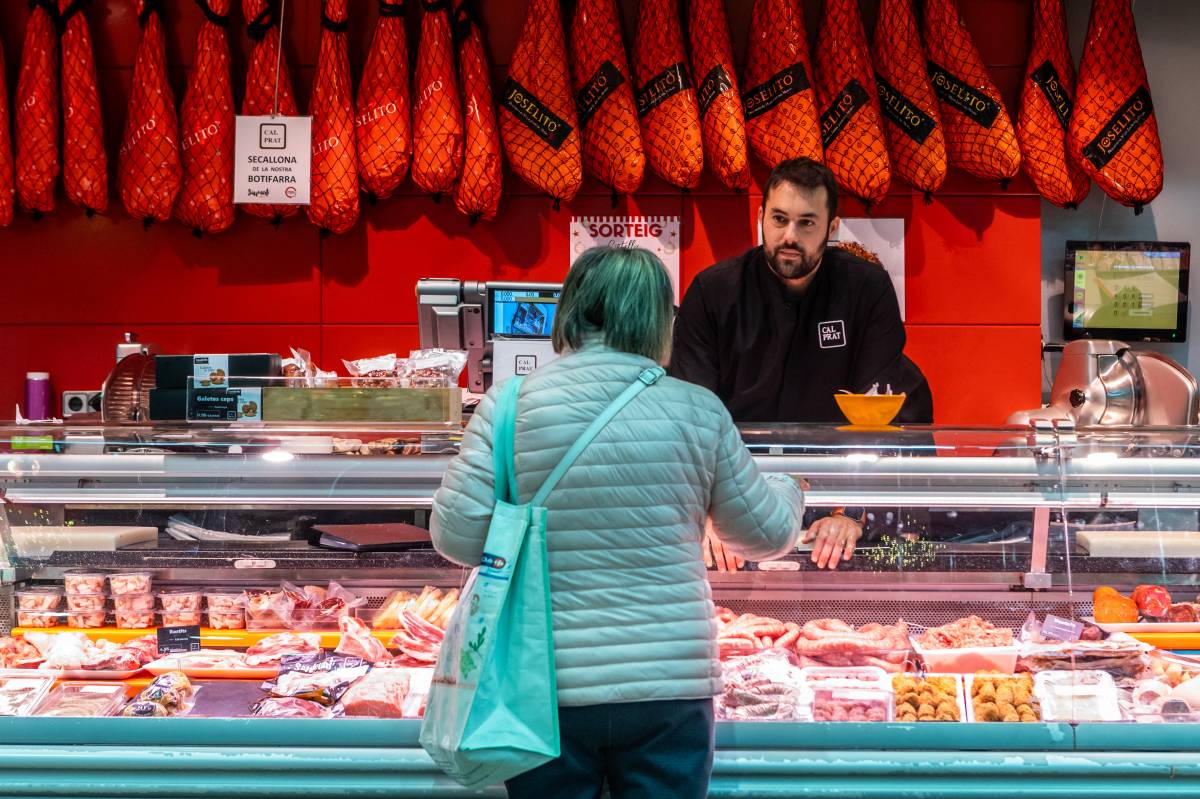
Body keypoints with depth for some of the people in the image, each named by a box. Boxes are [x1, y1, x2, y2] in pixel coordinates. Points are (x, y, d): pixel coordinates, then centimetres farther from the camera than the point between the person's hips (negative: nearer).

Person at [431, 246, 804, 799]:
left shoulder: (509, 407, -6)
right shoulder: (698, 411, -3)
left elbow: (458, 538, -7)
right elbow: (764, 535, 8)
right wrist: (787, 492, 31)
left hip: (548, 690, 0)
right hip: (670, 687, 1)